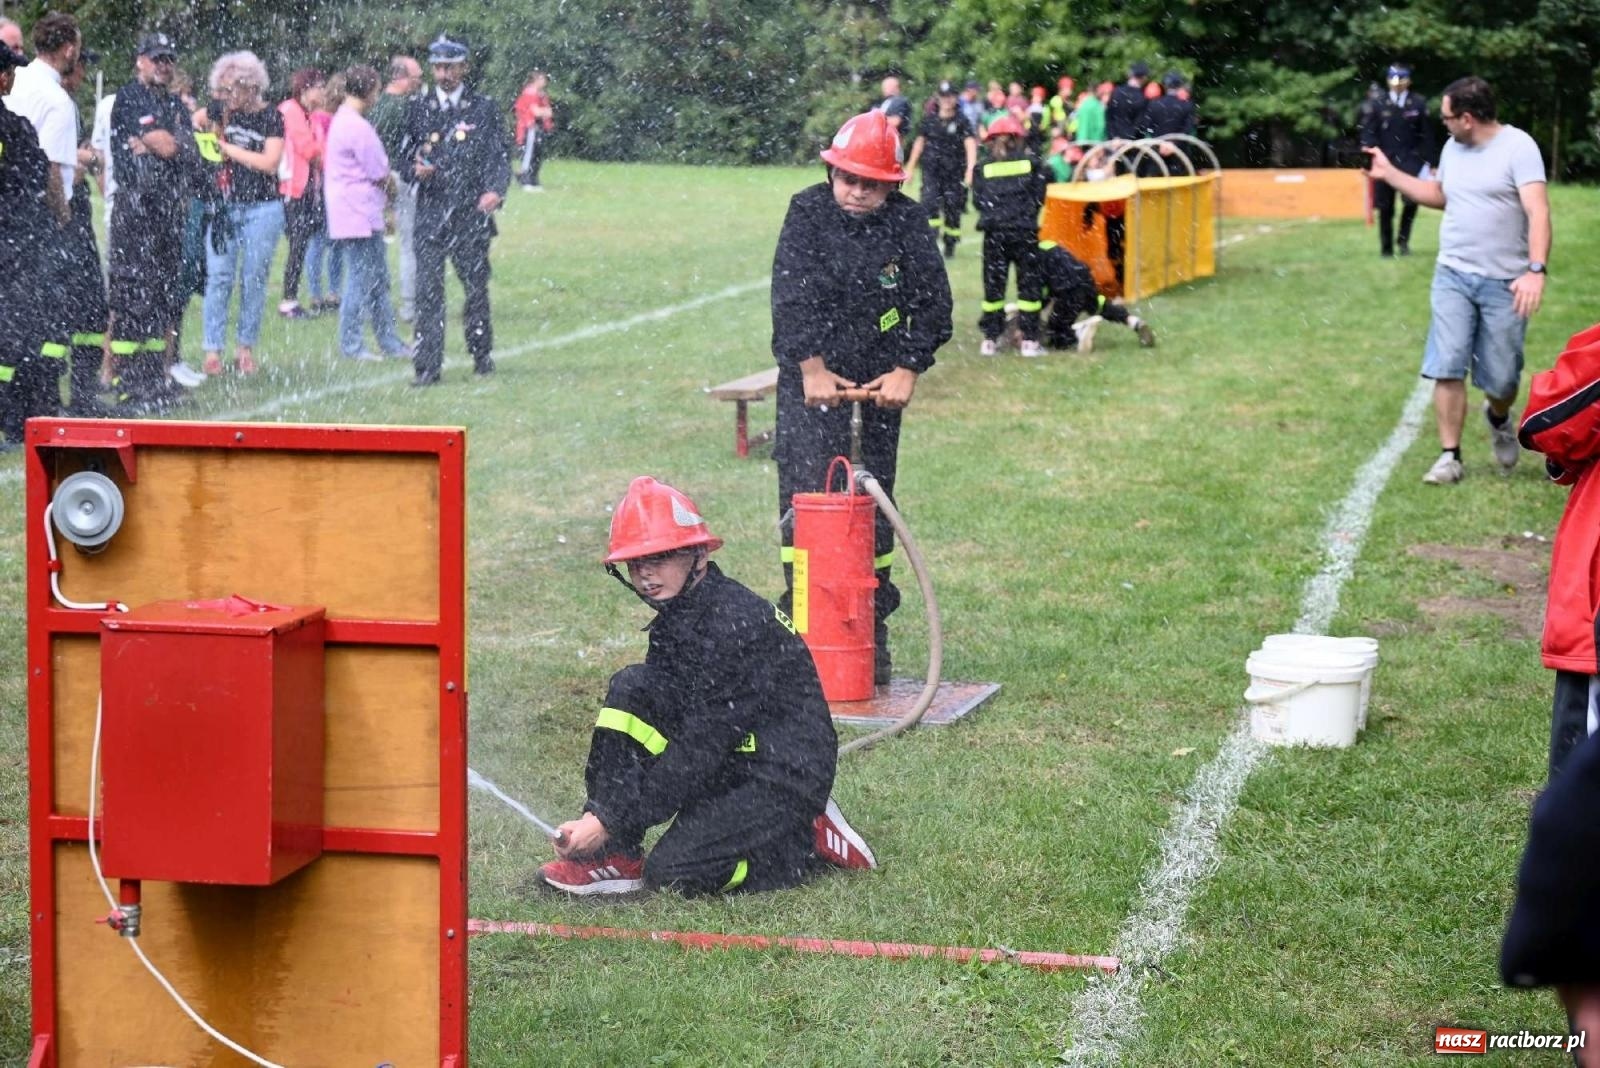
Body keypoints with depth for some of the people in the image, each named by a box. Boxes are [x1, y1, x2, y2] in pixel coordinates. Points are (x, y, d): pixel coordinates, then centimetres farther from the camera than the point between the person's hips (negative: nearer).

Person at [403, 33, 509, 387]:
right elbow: (406, 150, 17)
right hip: (430, 214, 1)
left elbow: (498, 157, 0)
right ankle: (428, 367, -4)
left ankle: (482, 355, 25)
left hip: (471, 214, -1)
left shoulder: (484, 109, 4)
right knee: (427, 291, -5)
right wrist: (415, 167, -6)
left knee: (476, 287, 8)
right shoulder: (418, 108, 10)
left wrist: (495, 190, -19)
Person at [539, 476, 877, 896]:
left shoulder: (733, 623, -22)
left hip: (785, 780, -9)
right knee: (630, 689, -7)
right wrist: (598, 815, -9)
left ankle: (807, 842, 1)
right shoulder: (676, 618, 7)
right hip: (733, 764, 9)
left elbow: (701, 750, -23)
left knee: (672, 871, -20)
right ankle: (615, 856, -7)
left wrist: (612, 820, -21)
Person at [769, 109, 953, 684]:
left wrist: (907, 370, -8)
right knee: (805, 491, -9)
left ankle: (873, 627, 10)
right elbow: (791, 296, -12)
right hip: (811, 374, -2)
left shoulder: (908, 222, -3)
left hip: (881, 377, 2)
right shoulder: (807, 212, -7)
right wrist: (812, 368, -16)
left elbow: (932, 302, 0)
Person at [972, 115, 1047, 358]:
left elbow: (978, 201, 2)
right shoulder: (1031, 163, 5)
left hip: (994, 232, 1)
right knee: (1028, 283, 5)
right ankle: (1030, 340, 3)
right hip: (1025, 231, -1)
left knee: (993, 284, 8)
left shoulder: (983, 169, 6)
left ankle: (991, 339, 9)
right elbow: (1038, 196, 3)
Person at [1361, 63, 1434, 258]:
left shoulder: (1419, 103, 3)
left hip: (1410, 160, -1)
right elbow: (1368, 133, 1)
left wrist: (1425, 160, -1)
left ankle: (1403, 239, 3)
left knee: (1412, 200, -18)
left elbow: (1427, 134, 4)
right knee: (1385, 207, 4)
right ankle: (1386, 247, 16)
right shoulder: (1378, 105, 3)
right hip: (1385, 161, 1)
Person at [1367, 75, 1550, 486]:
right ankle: (1450, 456, 1)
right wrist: (1389, 173, 24)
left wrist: (1536, 270, -33)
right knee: (1447, 369, -6)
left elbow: (1538, 211, -20)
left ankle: (1498, 418, 37)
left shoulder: (1518, 147, -12)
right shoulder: (1453, 148, 10)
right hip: (1453, 276, 5)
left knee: (1502, 378, 3)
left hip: (1504, 282, -5)